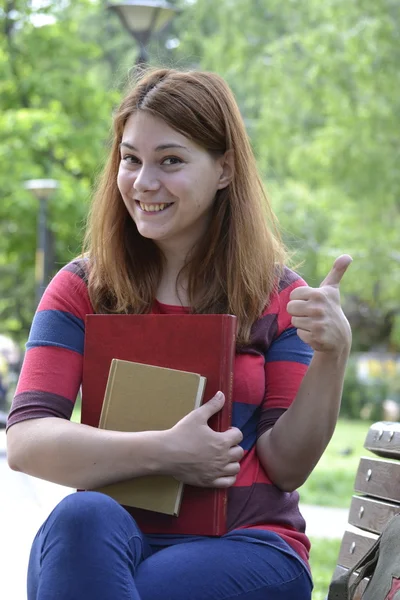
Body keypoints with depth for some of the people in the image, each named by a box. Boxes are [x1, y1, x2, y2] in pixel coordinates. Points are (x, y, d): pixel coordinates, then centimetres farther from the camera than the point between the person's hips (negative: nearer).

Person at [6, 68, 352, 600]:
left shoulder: (278, 297, 7)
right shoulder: (82, 288, 7)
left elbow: (286, 467, 0)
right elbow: (26, 442, -5)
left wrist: (332, 355, -15)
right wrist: (164, 453, -16)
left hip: (247, 545, -2)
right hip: (105, 538, 2)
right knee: (83, 517, -34)